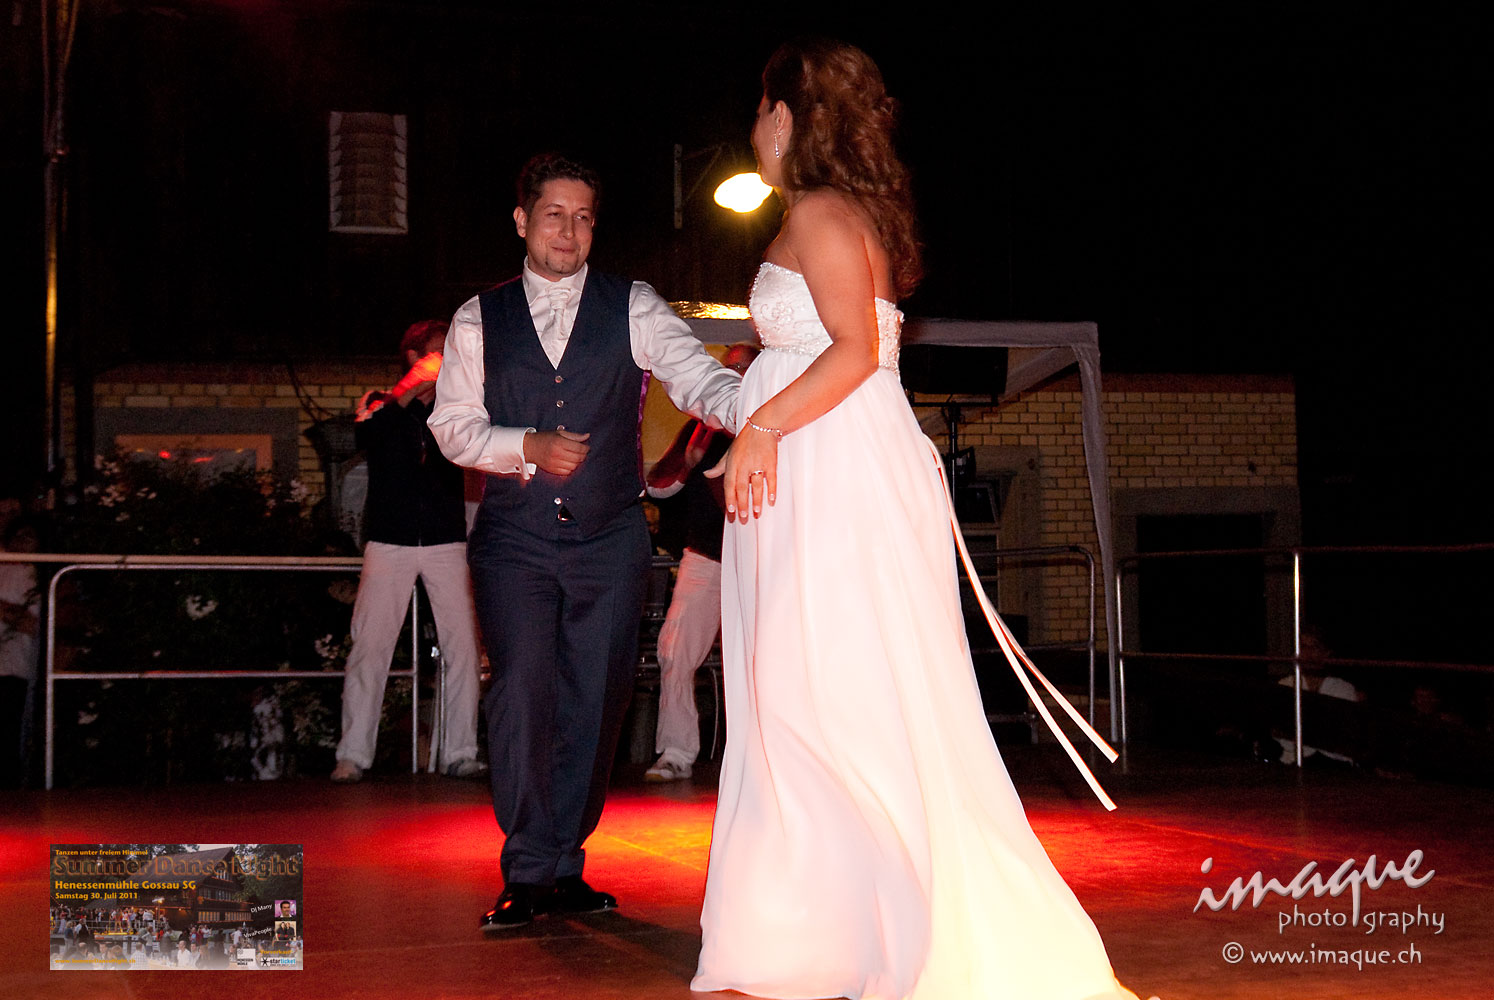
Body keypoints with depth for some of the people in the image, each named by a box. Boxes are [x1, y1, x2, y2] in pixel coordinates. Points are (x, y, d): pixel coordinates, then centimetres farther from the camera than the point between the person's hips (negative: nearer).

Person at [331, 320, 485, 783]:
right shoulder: (382, 405, 9)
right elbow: (364, 435, -10)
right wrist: (408, 389, -14)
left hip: (446, 542, 2)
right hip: (390, 541, -2)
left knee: (463, 645, -4)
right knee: (370, 646, -7)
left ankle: (460, 753, 2)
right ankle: (353, 755, -2)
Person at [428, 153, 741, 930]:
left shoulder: (633, 308, 3)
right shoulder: (479, 320, 8)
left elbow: (695, 376, -12)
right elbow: (453, 425, 6)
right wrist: (527, 447, -12)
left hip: (610, 538, 1)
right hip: (515, 538, 0)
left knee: (596, 704, 3)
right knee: (522, 693, -11)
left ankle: (562, 868, 17)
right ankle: (529, 874, 0)